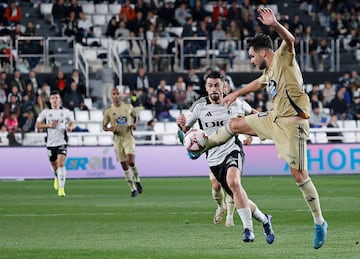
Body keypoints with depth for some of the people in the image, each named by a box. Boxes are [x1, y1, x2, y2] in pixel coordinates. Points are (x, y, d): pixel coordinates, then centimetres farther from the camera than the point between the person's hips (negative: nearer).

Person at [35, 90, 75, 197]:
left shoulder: (66, 112, 3)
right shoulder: (45, 112, 2)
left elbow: (72, 122, 14)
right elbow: (37, 125, 4)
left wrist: (70, 127, -9)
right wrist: (48, 125, -12)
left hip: (62, 142, -2)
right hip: (50, 143, 2)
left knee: (61, 163, -19)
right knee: (54, 166, 12)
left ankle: (61, 188, -19)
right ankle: (57, 178, 47)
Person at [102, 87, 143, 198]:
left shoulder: (128, 107, 3)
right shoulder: (108, 111, 0)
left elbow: (135, 116, 21)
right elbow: (104, 126, 6)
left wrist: (134, 124, 0)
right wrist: (110, 129, -16)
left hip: (128, 138, -1)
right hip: (118, 139, 1)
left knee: (131, 162, -19)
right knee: (124, 166, 1)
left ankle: (137, 180, 9)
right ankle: (133, 189, 10)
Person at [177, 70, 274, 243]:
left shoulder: (236, 104, -2)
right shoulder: (199, 106, -4)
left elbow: (251, 112, 20)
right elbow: (184, 130, -2)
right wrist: (181, 125, -24)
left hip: (233, 150, -3)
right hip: (214, 158, 3)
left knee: (233, 182, -33)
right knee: (238, 198, 7)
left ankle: (248, 229, -29)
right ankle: (264, 220, 35)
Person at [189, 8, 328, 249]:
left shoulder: (283, 58, -13)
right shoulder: (270, 70, 12)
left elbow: (290, 40, -35)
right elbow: (258, 83, 35)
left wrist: (275, 25, -54)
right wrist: (236, 94, 46)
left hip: (292, 123, -9)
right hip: (275, 118, 9)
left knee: (300, 175, -10)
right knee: (235, 125, 19)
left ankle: (320, 222, -1)